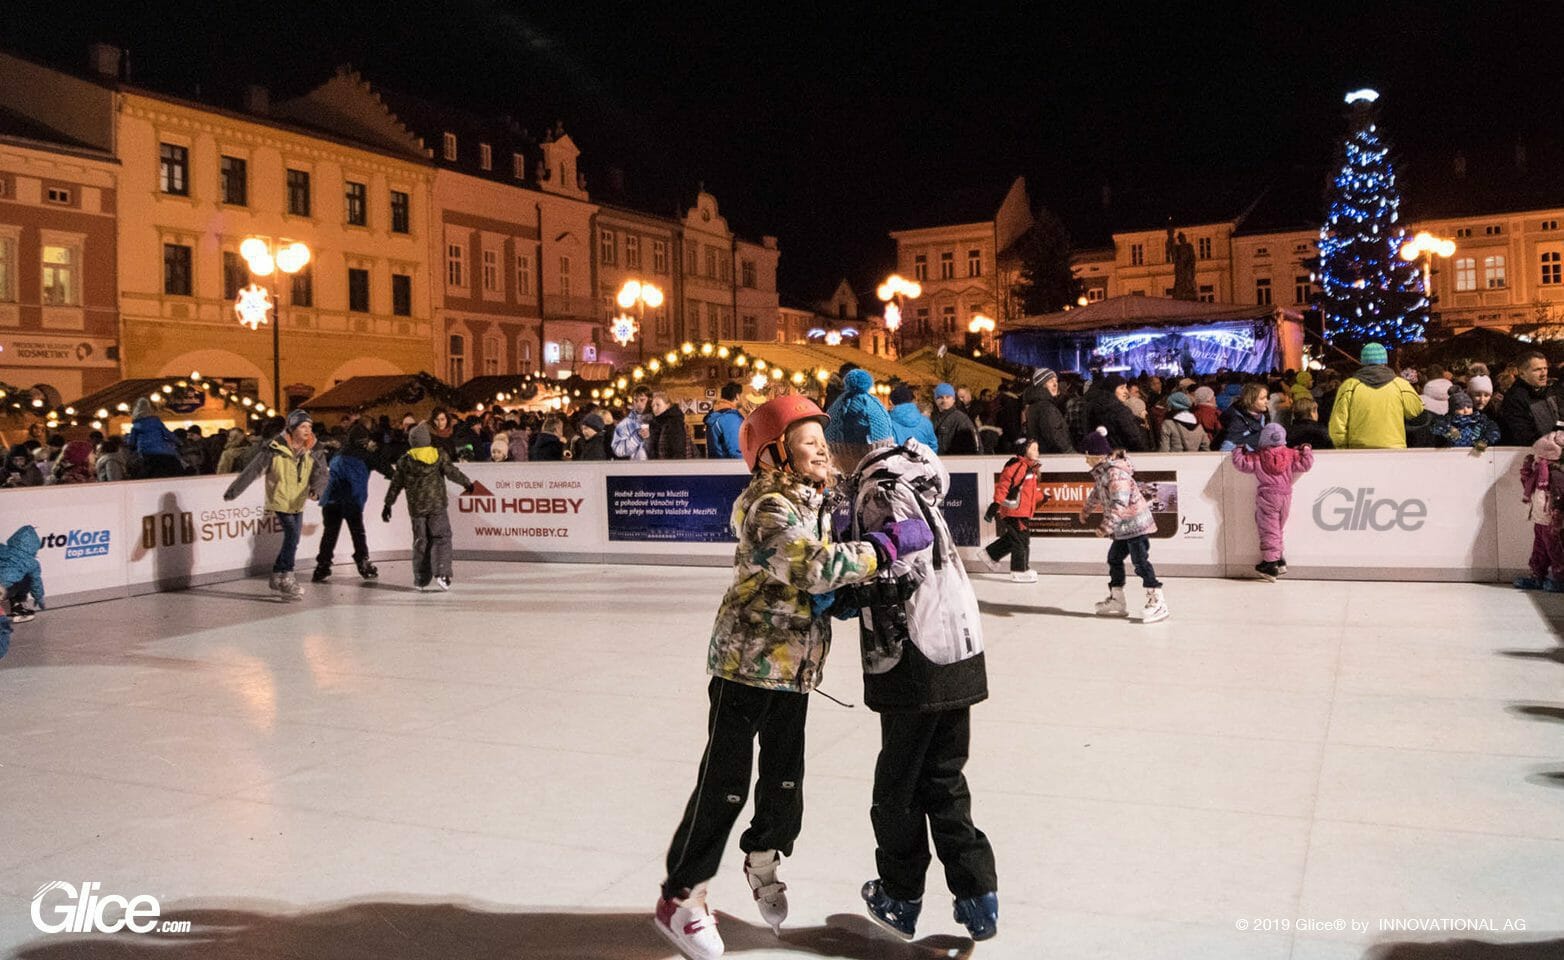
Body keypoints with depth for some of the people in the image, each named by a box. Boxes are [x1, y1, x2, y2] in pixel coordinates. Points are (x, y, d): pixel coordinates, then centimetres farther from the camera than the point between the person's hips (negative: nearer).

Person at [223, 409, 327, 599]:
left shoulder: (312, 453, -3)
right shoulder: (275, 450, -16)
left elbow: (320, 475, -11)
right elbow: (252, 470, -14)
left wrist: (316, 491, -33)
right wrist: (233, 491, -15)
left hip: (298, 503, 6)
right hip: (280, 500, -5)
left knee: (291, 540, 12)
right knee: (292, 534, -18)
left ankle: (277, 577, 29)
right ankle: (286, 579, -8)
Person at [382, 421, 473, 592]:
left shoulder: (404, 461, 5)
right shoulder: (439, 455, -2)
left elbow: (396, 484, 8)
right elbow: (451, 472, -6)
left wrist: (388, 504, 16)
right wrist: (466, 482, 10)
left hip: (416, 507, 3)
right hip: (437, 504, -2)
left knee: (420, 541, 10)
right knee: (441, 538, 1)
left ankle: (421, 579, 12)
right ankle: (441, 572, -17)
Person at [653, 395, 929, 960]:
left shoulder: (816, 502, 8)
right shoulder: (770, 508, -20)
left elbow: (828, 574, 22)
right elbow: (815, 566, -33)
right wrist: (889, 544, -31)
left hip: (795, 665, 8)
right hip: (747, 661, -8)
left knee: (786, 775, 16)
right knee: (725, 782, -2)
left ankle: (763, 861, 41)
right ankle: (681, 897, 12)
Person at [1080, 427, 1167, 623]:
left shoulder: (1115, 473, -23)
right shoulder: (1102, 472, 10)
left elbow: (1120, 502, -32)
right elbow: (1097, 493, 29)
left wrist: (1107, 525, -36)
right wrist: (1086, 510, 44)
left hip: (1135, 523, -11)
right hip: (1124, 527, 11)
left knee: (1141, 561, -12)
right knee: (1114, 557, 16)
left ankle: (1157, 602, -9)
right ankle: (1116, 600, 24)